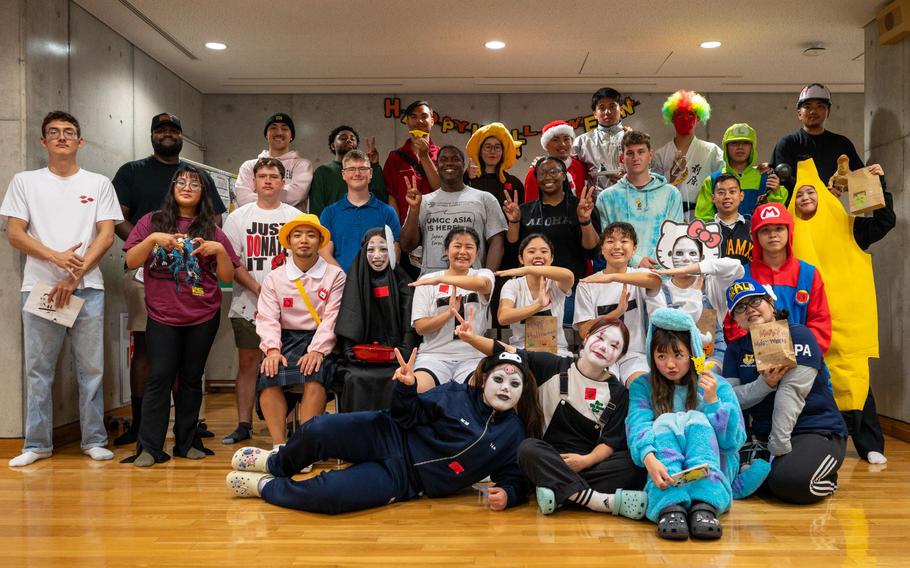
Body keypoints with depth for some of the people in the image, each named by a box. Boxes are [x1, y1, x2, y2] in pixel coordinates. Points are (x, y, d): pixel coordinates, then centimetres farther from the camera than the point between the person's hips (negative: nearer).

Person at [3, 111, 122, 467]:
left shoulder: (98, 184, 9)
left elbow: (106, 236, 1)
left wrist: (74, 276, -9)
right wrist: (56, 257, -13)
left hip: (87, 288, 0)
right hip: (38, 286, 1)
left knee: (91, 367, 2)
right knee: (38, 369, 4)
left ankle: (94, 441, 11)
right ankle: (37, 444, 13)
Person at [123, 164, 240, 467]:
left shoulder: (211, 230, 8)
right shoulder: (152, 222, 6)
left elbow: (227, 276, 5)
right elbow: (131, 261, -1)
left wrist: (220, 250, -12)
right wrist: (153, 239, -16)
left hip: (203, 317, 2)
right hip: (162, 316, -1)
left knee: (191, 378, 7)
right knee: (160, 377, -7)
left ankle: (187, 442, 16)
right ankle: (149, 447, -1)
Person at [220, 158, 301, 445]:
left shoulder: (295, 217, 9)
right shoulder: (238, 217, 9)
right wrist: (259, 289, -11)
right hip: (248, 305, 1)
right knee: (248, 362, 4)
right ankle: (244, 425, 11)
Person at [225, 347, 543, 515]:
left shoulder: (514, 436, 0)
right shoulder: (457, 396, -3)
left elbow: (513, 477, 4)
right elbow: (411, 416, -2)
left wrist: (507, 494, -20)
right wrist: (406, 388, -23)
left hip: (404, 477, 0)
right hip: (389, 437, 1)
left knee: (329, 495, -25)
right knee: (316, 431, -23)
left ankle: (266, 487, 5)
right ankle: (275, 464, 13)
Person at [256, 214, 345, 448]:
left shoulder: (335, 276, 5)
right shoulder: (274, 278, 12)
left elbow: (331, 319, -4)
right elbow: (267, 318, 1)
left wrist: (317, 350, -19)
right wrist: (273, 349, -17)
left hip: (320, 342, -2)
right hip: (286, 340, 2)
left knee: (315, 375, -32)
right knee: (268, 375, -27)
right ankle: (279, 445, -24)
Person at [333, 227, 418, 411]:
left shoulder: (402, 282, 9)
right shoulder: (356, 281, 11)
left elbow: (410, 322, 2)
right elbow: (349, 323, 5)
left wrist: (404, 352, -11)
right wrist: (349, 351, -9)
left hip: (395, 353, 0)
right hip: (361, 353, 1)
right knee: (355, 379, -28)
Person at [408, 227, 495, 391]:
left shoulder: (484, 274, 10)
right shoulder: (427, 281, 9)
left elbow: (482, 284, -19)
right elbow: (420, 327, 1)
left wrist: (440, 279, -16)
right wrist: (449, 313, -15)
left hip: (473, 357, 0)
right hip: (434, 355, 0)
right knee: (417, 388, -31)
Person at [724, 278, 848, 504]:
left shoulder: (798, 335, -9)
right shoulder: (736, 349, 8)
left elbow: (791, 394, -19)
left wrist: (779, 447, -24)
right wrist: (765, 383, -22)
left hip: (816, 432, -4)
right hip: (763, 434, 5)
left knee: (789, 482, -31)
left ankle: (826, 480, 3)